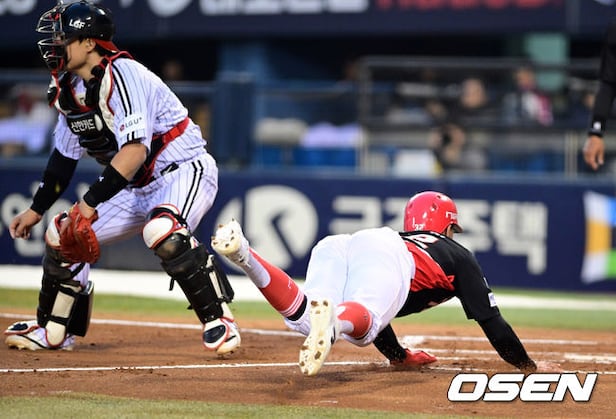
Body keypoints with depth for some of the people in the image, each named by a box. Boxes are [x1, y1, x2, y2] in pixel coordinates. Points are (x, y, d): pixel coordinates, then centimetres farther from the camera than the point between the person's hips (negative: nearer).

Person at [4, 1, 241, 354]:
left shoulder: (122, 75, -23)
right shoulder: (68, 91, 4)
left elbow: (135, 151, -33)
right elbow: (64, 157, 17)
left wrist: (90, 203, -35)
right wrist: (36, 210, 19)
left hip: (186, 170, -9)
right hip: (139, 188, 9)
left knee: (161, 230, -38)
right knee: (63, 235, 6)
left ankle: (218, 318, -24)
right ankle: (54, 331, 23)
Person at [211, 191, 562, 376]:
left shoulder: (403, 241, 48)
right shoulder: (459, 256, 35)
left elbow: (369, 302, 54)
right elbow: (490, 318, 31)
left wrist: (400, 355, 64)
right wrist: (528, 365, 41)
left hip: (333, 245, 5)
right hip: (383, 256, -5)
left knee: (307, 320, -23)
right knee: (363, 323, -33)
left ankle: (243, 253, -42)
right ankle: (332, 322, -69)